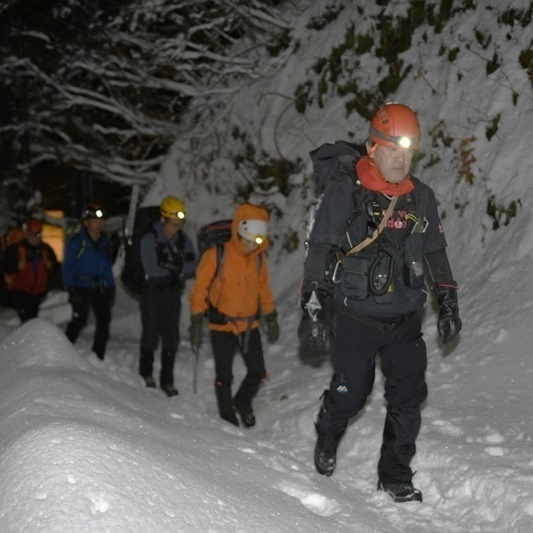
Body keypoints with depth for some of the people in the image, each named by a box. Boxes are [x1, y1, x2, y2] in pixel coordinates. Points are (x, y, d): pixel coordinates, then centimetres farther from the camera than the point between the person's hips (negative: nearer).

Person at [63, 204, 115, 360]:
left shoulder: (105, 242, 11)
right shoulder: (76, 241, -6)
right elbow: (68, 266, -6)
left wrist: (110, 287, 12)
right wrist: (71, 288, -12)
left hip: (100, 288, 5)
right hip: (81, 288, -5)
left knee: (104, 320, 2)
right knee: (79, 321, -6)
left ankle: (99, 355, 13)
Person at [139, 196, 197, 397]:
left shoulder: (183, 240, 2)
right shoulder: (149, 239, -11)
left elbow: (192, 267, -4)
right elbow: (151, 270, -18)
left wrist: (169, 267, -17)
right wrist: (178, 270, -9)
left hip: (173, 293, 3)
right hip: (152, 292, -3)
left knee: (171, 337, 0)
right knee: (151, 335, 5)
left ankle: (167, 380, 7)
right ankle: (146, 372, 28)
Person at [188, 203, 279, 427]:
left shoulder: (259, 258, 0)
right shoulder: (216, 255, -14)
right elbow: (200, 289, -8)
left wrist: (271, 318, 16)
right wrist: (196, 322, -11)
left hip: (250, 325, 4)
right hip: (222, 325, -4)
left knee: (258, 371, 6)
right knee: (224, 376, 5)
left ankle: (243, 403, 33)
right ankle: (227, 415, 24)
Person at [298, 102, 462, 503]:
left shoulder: (422, 197, 5)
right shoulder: (346, 191, -9)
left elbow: (436, 254, 17)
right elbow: (319, 251, -9)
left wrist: (449, 305, 15)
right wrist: (313, 310, -12)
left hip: (405, 319, 4)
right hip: (355, 318, -4)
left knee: (409, 396, 0)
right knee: (352, 391, 8)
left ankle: (396, 474, 16)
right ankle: (327, 439, 40)